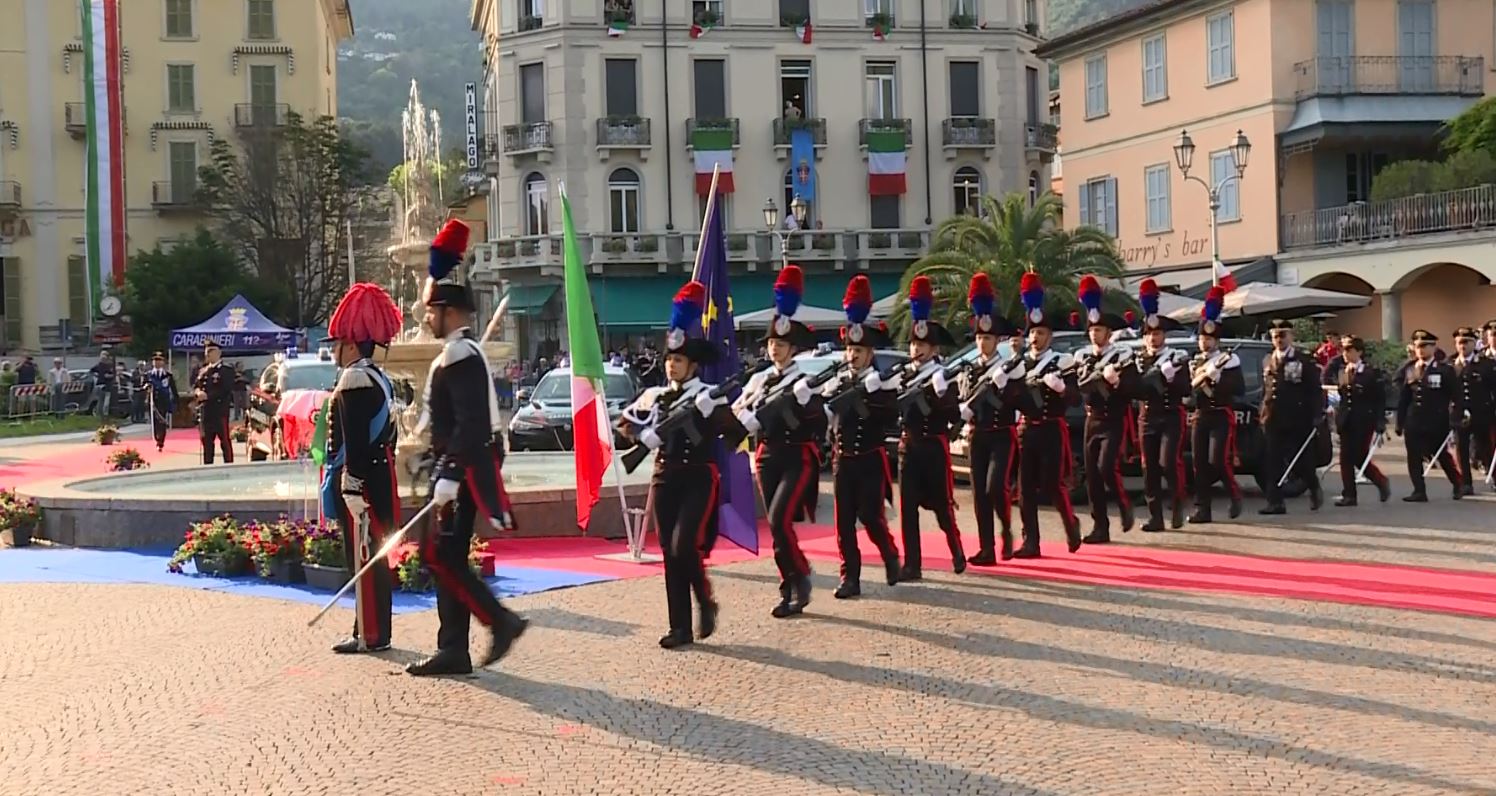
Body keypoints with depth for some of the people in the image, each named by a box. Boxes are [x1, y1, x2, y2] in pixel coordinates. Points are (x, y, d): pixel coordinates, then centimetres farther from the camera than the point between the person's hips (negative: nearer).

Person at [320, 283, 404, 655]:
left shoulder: (354, 380, -15)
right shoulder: (380, 378, 16)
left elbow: (355, 442, -21)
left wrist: (352, 490, -23)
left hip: (359, 482, -10)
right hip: (380, 478, 10)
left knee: (363, 557, -5)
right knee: (374, 558, 13)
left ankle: (370, 635, -1)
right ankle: (374, 631, 19)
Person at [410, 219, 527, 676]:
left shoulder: (461, 356, -15)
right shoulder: (460, 354, 17)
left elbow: (469, 426, -23)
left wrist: (448, 482, -25)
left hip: (464, 468, -10)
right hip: (463, 467, 10)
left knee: (439, 554, -9)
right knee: (446, 555, 10)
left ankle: (501, 620, -6)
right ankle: (453, 650, 12)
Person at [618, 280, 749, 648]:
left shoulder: (706, 397, -8)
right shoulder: (654, 396, 8)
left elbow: (738, 431, -18)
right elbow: (625, 423, 15)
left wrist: (708, 444, -23)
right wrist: (645, 437, -2)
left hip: (698, 479, -5)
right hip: (664, 478, 5)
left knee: (684, 546, -17)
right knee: (670, 553, 5)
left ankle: (706, 602, 10)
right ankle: (680, 628, 11)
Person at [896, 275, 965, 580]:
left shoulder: (942, 376, -7)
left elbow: (955, 416, -16)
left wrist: (941, 394, -31)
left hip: (935, 447, -4)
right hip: (909, 448, 4)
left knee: (942, 504, 6)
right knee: (907, 506, -2)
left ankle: (957, 552, 29)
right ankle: (912, 565, 0)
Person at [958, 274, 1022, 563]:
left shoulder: (1008, 368, -4)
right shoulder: (970, 371, 11)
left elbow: (1015, 402, -15)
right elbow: (964, 403, 8)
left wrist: (1001, 383, -26)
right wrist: (963, 410, -11)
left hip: (1002, 435, -5)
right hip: (977, 436, 5)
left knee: (996, 487, -19)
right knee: (980, 494, 1)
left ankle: (1006, 530, 8)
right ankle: (986, 549, 5)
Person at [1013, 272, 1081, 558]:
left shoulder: (1063, 362, -3)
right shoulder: (1019, 365, 11)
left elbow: (1075, 398, -11)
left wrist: (1061, 387, -29)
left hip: (1052, 429, -4)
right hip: (1026, 430, 5)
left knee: (1054, 485, -6)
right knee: (1026, 488, 1)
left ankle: (1071, 525, 20)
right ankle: (1031, 543, 5)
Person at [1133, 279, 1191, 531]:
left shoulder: (1178, 358, -1)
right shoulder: (1138, 361, 10)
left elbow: (1186, 390, -8)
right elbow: (1136, 391, -1)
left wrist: (1171, 378, -24)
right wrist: (1159, 375, -15)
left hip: (1171, 417, -4)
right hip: (1147, 418, 4)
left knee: (1168, 462, -16)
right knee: (1150, 469, 2)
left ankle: (1178, 504, 7)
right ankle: (1156, 518, 6)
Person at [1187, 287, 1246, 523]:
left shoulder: (1229, 359, -3)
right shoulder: (1193, 363, 15)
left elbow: (1239, 388, -13)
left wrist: (1214, 379, -18)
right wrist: (1199, 378, -6)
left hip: (1222, 415, -5)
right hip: (1200, 416, 5)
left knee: (1218, 460, -14)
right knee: (1200, 464, 1)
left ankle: (1234, 494, 10)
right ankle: (1202, 509, 4)